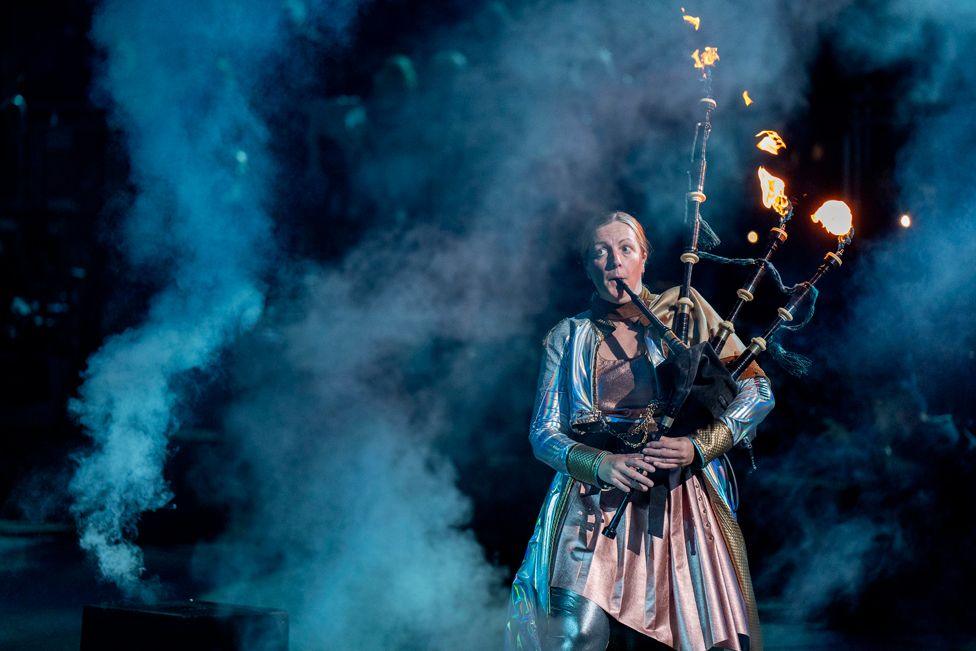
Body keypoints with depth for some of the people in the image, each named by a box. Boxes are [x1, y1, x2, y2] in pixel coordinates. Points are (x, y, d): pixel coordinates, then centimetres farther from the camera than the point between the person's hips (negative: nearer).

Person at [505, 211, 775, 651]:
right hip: (595, 507, 0)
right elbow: (543, 433, 6)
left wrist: (699, 446, -12)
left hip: (682, 505, 0)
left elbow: (757, 392, 5)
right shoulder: (569, 337, 11)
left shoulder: (684, 311, 8)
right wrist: (600, 463, -15)